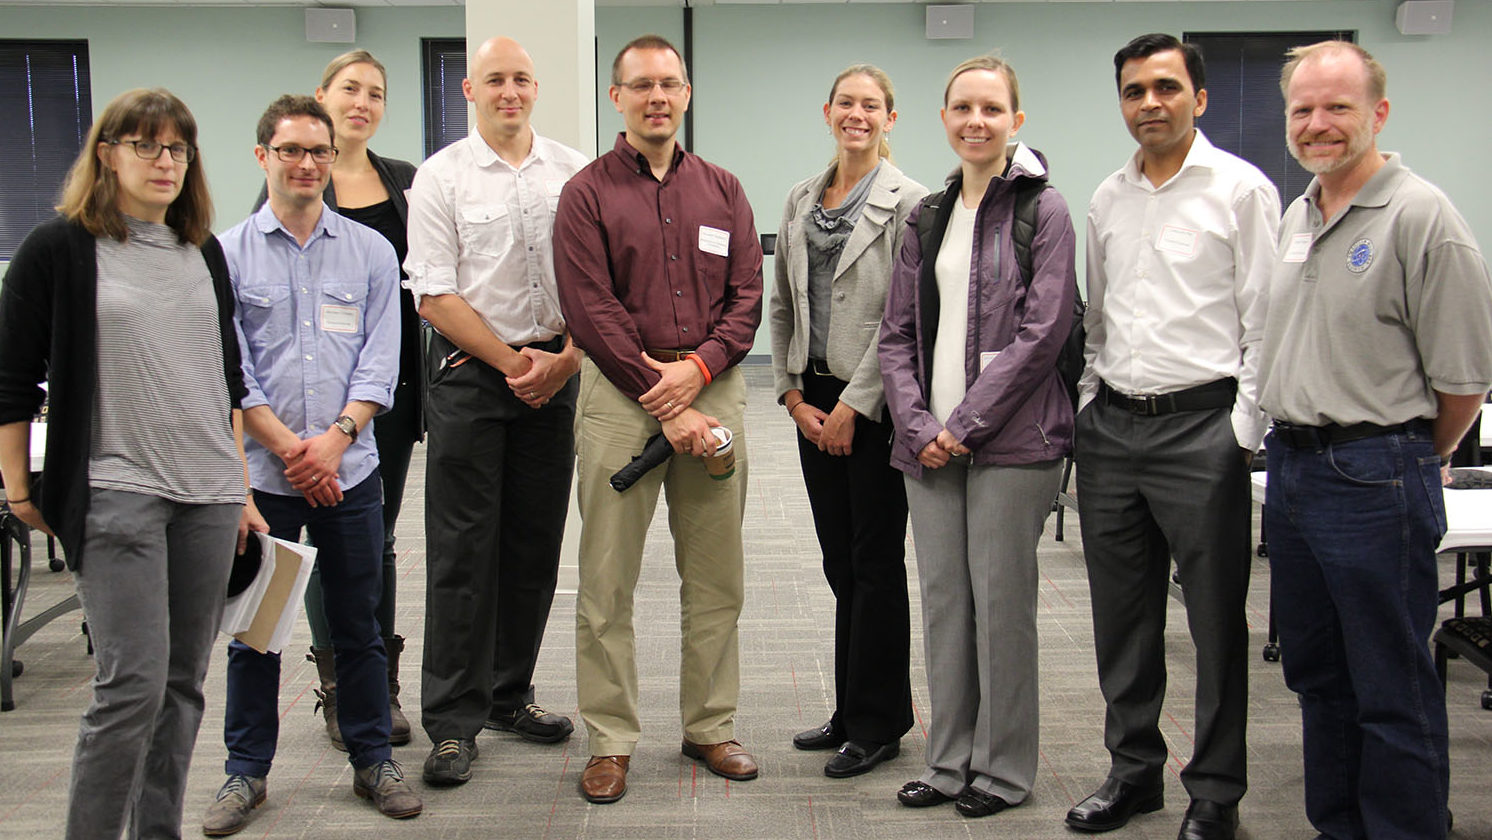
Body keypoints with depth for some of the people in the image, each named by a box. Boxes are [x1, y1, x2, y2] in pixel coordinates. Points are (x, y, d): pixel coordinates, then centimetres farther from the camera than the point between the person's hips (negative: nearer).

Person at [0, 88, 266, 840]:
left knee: (185, 683, 8)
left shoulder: (203, 252, 13)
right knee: (133, 684, -9)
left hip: (208, 496, 5)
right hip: (115, 494, -5)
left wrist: (240, 487, 16)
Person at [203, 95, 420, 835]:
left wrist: (336, 437, -12)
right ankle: (246, 770, 21)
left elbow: (380, 362, 1)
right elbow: (229, 371, -3)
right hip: (259, 472, -1)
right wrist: (289, 448, -11)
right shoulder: (227, 254, 2)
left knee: (357, 622, 9)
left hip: (350, 470, 1)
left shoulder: (370, 252, 6)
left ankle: (372, 758, 22)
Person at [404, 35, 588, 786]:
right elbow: (436, 297, -5)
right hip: (470, 371, -3)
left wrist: (565, 358, -6)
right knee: (463, 548, -2)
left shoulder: (573, 173, 8)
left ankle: (511, 694, 24)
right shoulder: (441, 177, 0)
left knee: (536, 542, 9)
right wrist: (513, 363, -9)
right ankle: (454, 720, 7)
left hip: (555, 373, 3)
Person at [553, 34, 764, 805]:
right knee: (607, 578, 0)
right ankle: (610, 741, 12)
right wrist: (662, 402, -11)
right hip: (620, 391, -3)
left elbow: (747, 296, 8)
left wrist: (697, 367, -10)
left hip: (712, 386, 3)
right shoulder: (587, 192, 3)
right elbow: (590, 309, -6)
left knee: (716, 575, 8)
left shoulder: (722, 190, 13)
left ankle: (710, 726, 22)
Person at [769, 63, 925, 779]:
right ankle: (852, 713, 24)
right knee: (841, 563, 12)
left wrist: (853, 405, -14)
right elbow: (781, 304, 13)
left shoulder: (906, 202, -8)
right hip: (815, 400, 6)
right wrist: (792, 393, 4)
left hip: (874, 403, -6)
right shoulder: (801, 200, 12)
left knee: (877, 562, 1)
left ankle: (877, 725, 13)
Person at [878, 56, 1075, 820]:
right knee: (941, 598, 10)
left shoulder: (1042, 210, -2)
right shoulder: (927, 217, 13)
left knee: (1001, 600, 2)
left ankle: (1003, 769, 18)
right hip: (929, 442, 5)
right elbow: (897, 333, 11)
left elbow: (1042, 332, -10)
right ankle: (949, 762, 23)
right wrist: (918, 424, -4)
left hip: (1009, 440, -5)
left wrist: (964, 424, -13)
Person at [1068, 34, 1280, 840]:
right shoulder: (1107, 199, 13)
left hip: (1201, 426, -5)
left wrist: (1245, 432, -10)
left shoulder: (1242, 189, -3)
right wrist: (1091, 406, 13)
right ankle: (1133, 768, 28)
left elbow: (1264, 319, -6)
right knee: (1122, 616, 13)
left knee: (1216, 619, 3)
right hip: (1111, 428, 6)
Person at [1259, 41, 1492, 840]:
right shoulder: (1296, 217, 12)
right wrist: (1294, 449, 15)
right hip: (1290, 465, 8)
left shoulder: (1419, 215, -12)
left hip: (1374, 478, -8)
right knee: (1315, 674, 17)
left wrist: (1406, 461, 2)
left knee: (1393, 691, 2)